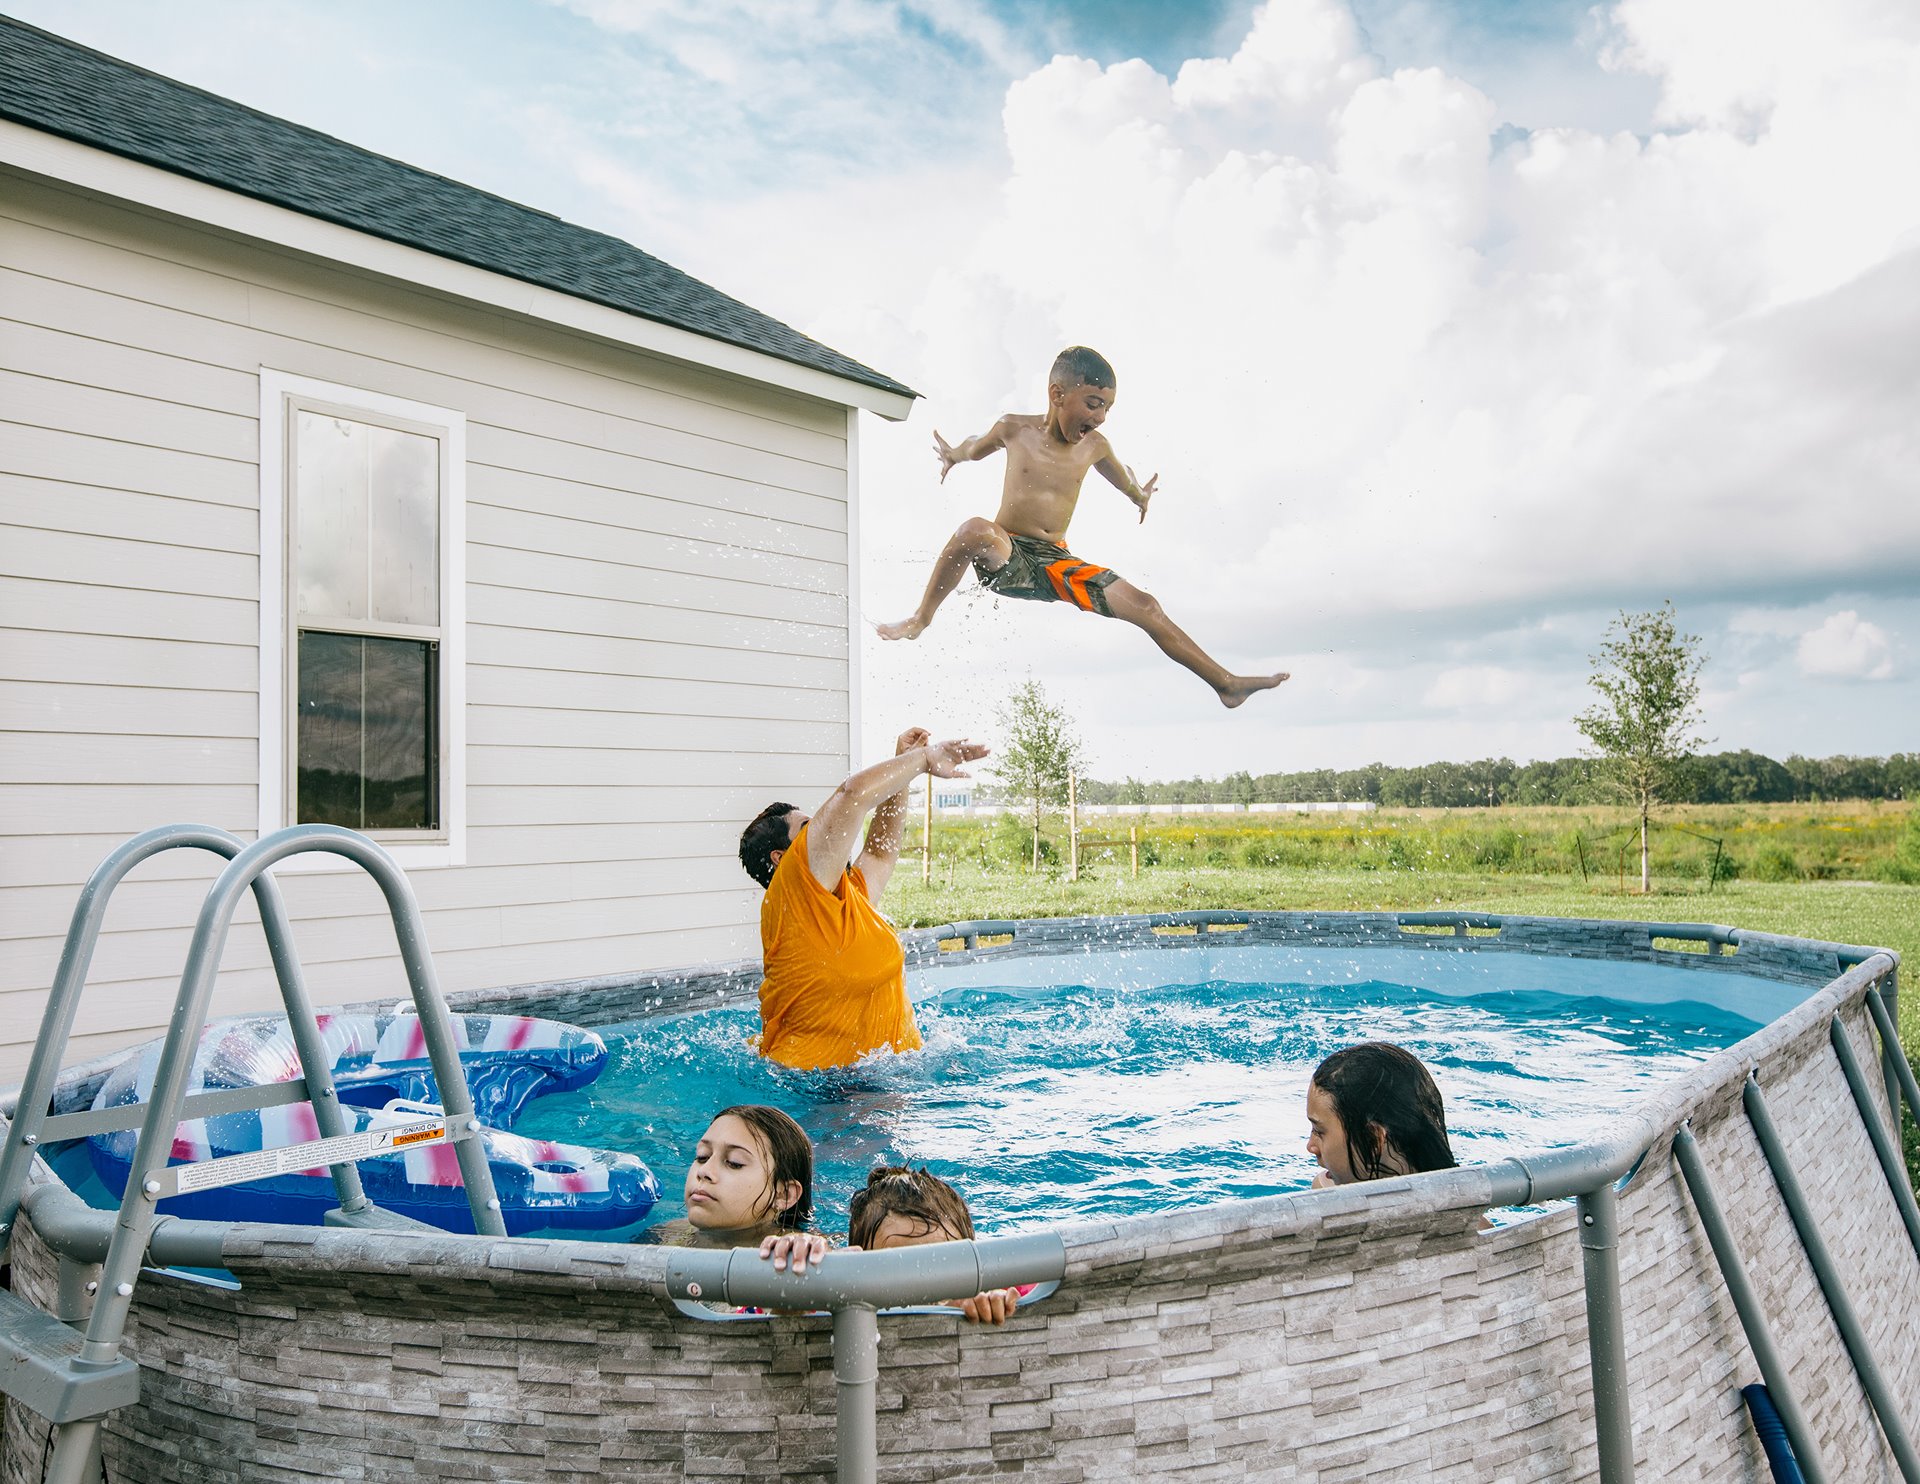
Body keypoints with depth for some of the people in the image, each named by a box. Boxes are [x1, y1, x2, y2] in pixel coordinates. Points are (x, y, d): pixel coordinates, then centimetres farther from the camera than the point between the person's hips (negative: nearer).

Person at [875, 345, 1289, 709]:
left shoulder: (1095, 445, 5)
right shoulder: (1015, 429, -3)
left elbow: (1122, 477, 30)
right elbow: (975, 447, 21)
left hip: (1056, 563, 4)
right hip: (1005, 557, -4)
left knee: (1144, 607, -8)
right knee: (976, 530, -41)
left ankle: (1226, 683, 1)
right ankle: (920, 618, -19)